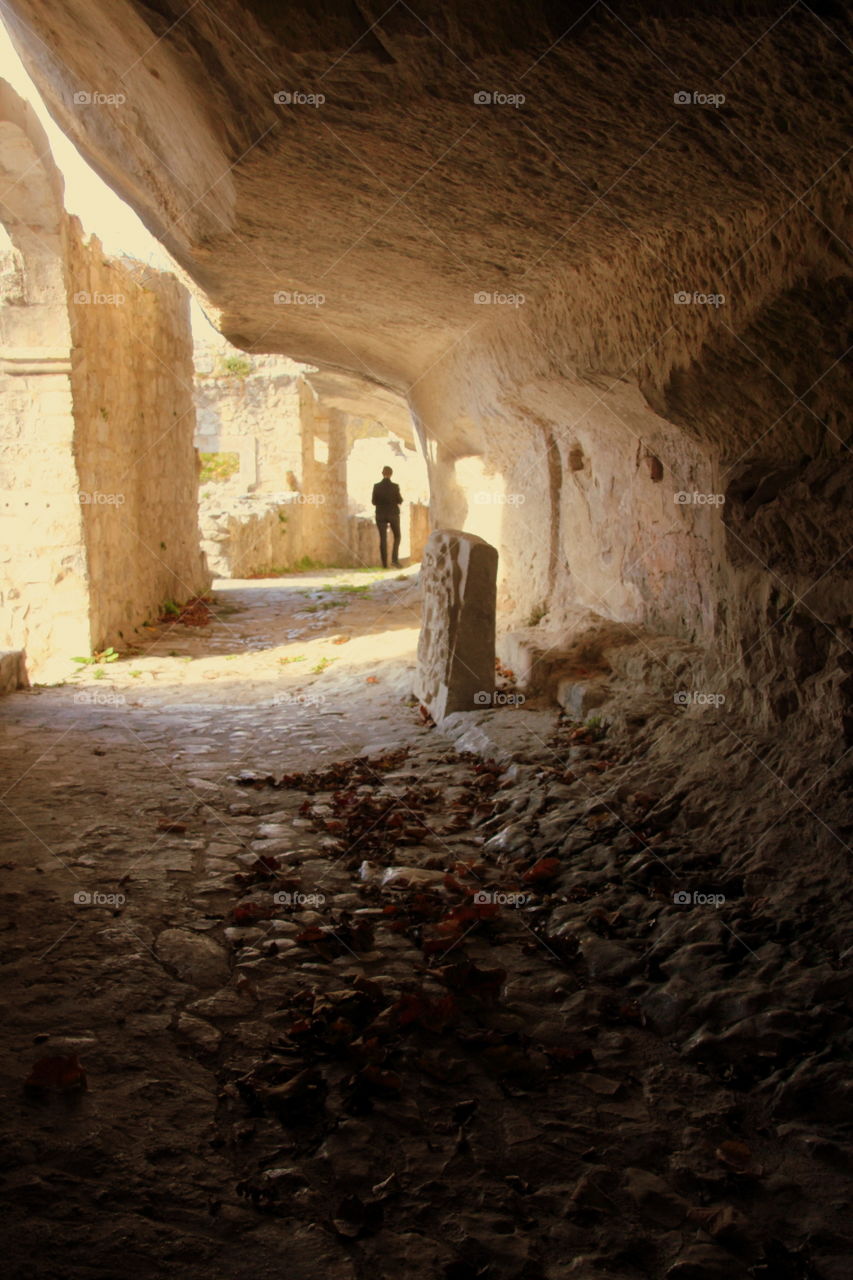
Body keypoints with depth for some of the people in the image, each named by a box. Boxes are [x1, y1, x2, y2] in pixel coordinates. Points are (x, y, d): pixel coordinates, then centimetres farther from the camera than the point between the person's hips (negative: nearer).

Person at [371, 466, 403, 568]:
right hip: (393, 514, -1)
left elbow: (374, 502, -1)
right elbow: (400, 501, -4)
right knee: (397, 536, 15)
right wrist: (400, 496, 16)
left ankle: (384, 563, 3)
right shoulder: (395, 486, -10)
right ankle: (394, 559, -1)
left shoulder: (376, 486, -6)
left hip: (380, 514, 1)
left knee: (383, 538, 6)